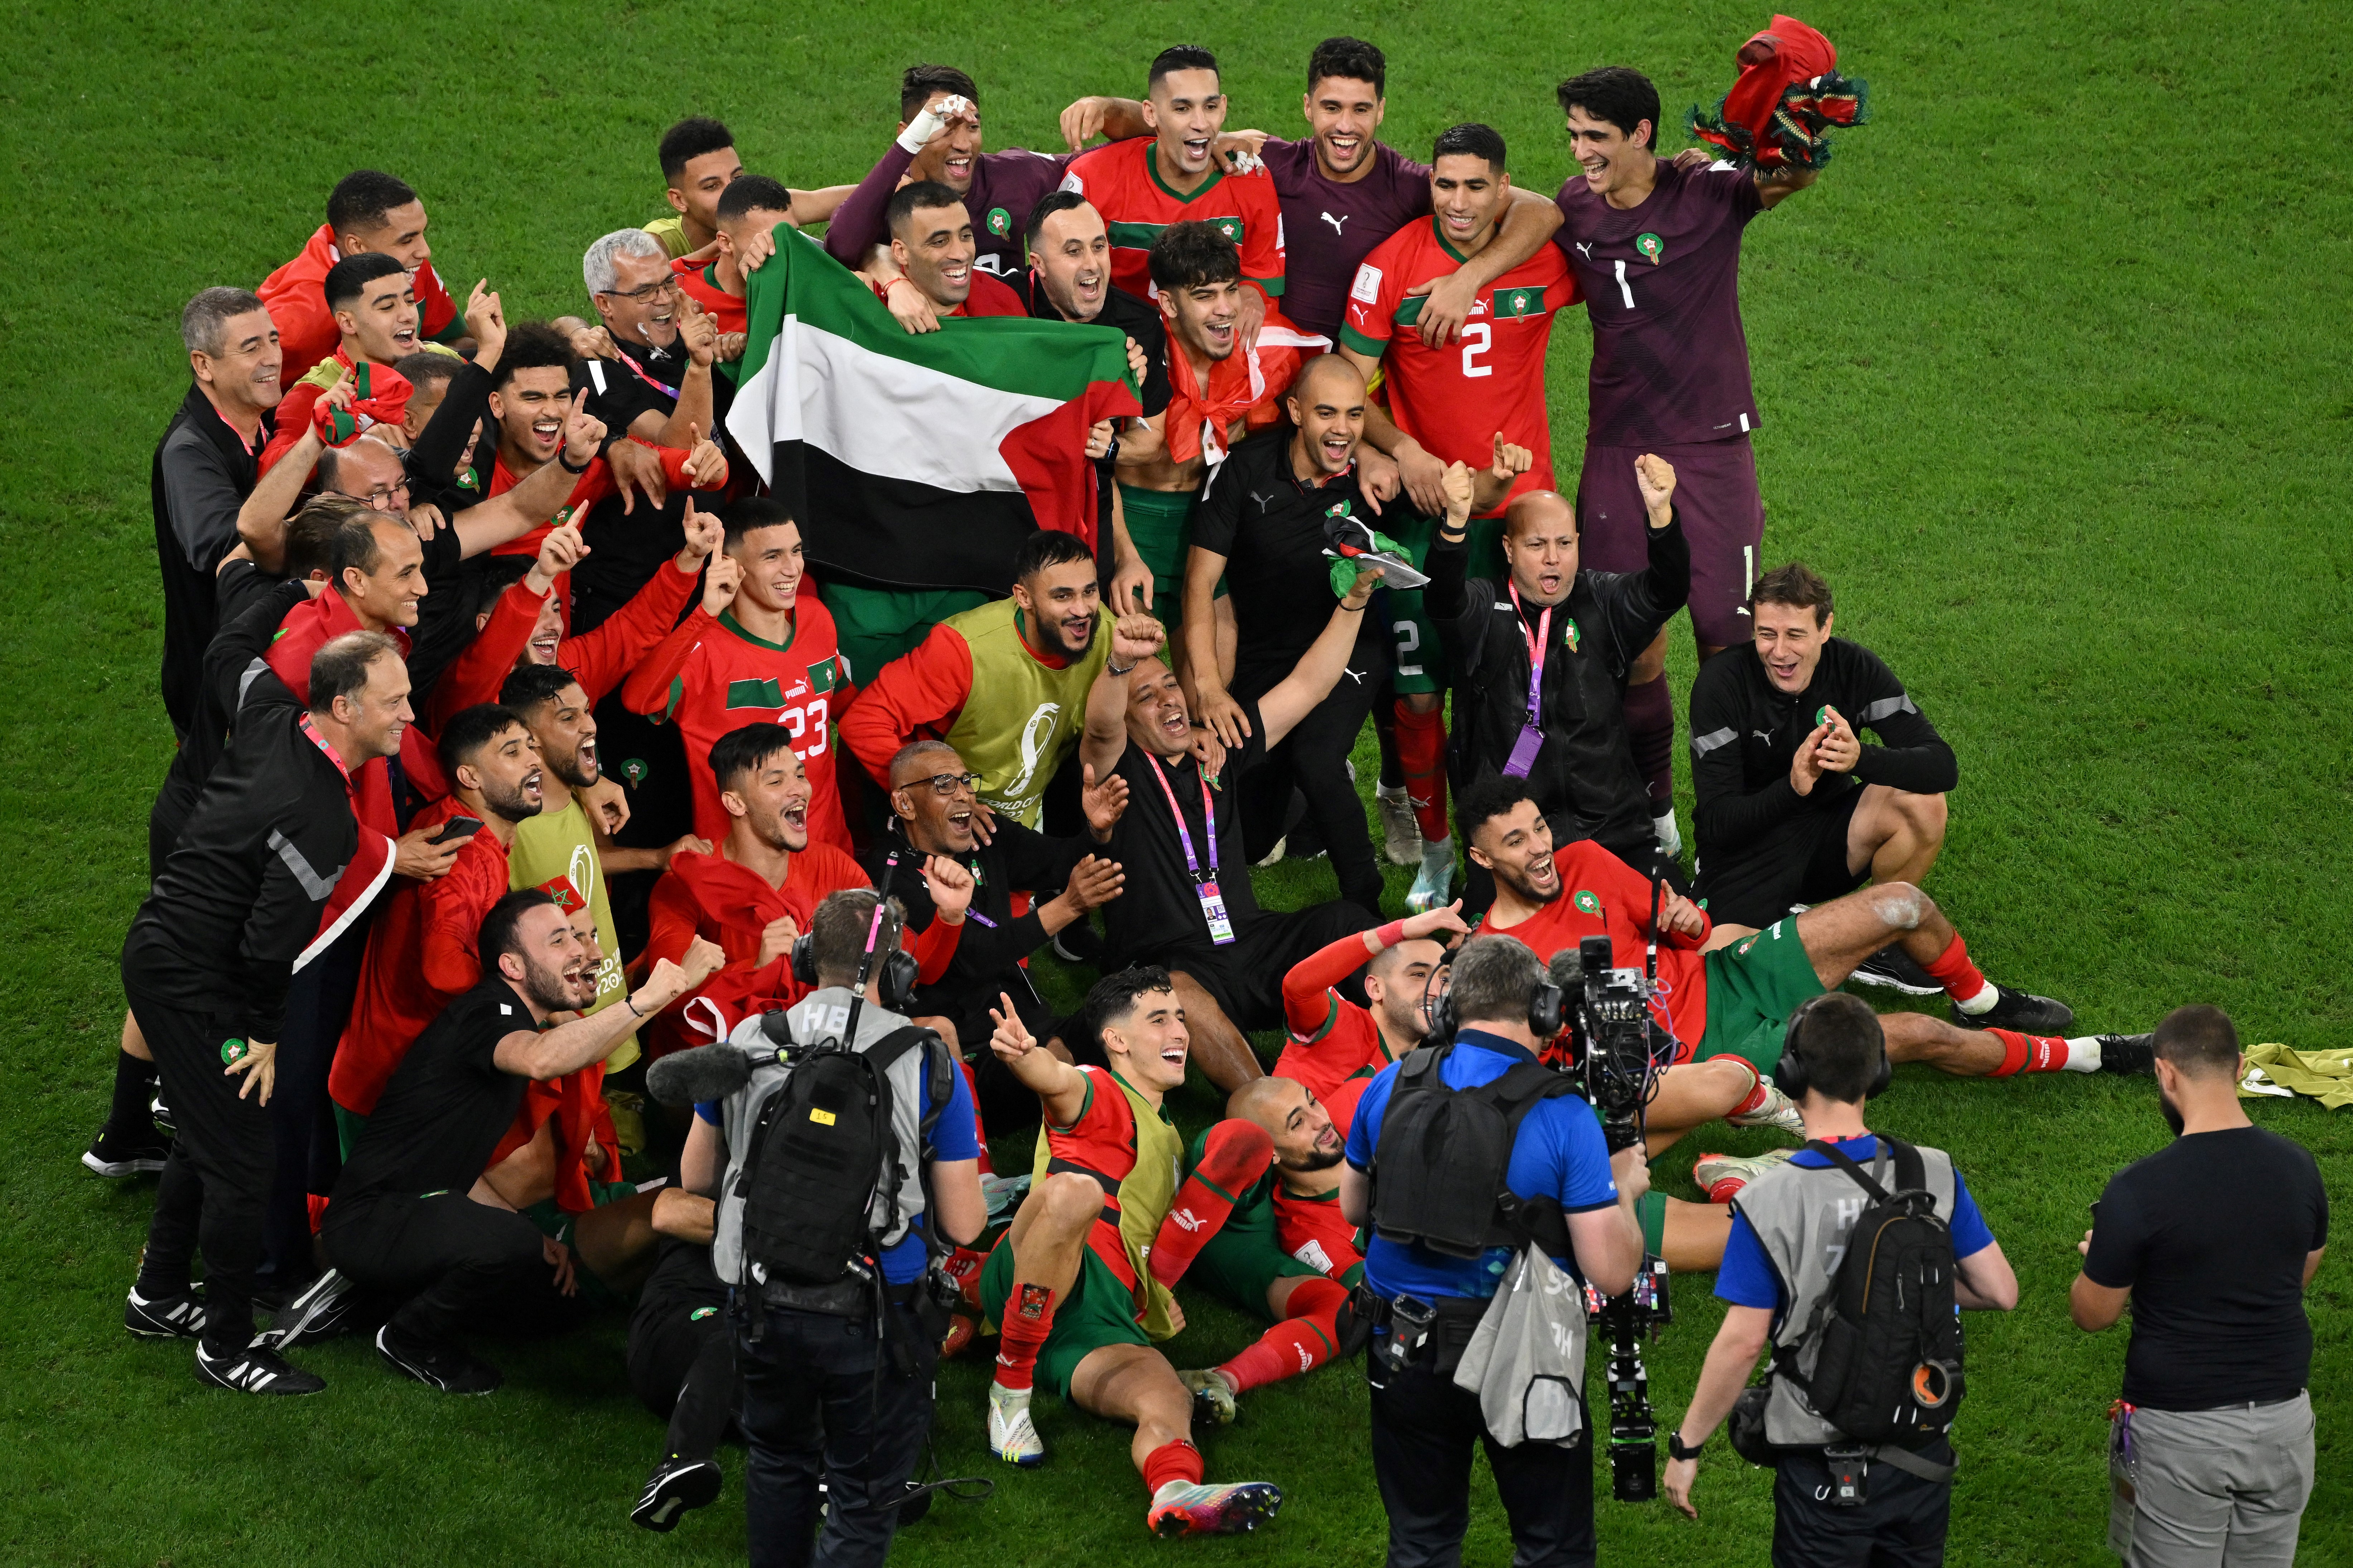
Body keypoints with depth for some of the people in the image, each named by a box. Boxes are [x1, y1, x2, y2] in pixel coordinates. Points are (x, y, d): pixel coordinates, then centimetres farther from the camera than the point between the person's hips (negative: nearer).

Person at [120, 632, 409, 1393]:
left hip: (160, 949, 10)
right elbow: (269, 943, -26)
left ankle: (158, 1298, 40)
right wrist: (265, 1034, -9)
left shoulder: (272, 727, -4)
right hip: (191, 982, -10)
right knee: (244, 1158, -2)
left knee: (207, 1136, 25)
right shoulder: (320, 818, -28)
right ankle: (226, 1350, 10)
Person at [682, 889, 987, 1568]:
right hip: (873, 1321, -3)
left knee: (780, 1463, 27)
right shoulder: (929, 1066, -11)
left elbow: (695, 1176, 12)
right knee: (863, 1498, 9)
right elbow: (965, 1225, -7)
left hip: (764, 1304, 4)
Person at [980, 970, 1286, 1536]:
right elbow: (1056, 1080, -18)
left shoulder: (1168, 1140, 34)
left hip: (1107, 1327, 6)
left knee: (1169, 1400, -26)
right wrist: (1024, 1054, -44)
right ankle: (1010, 1390, -27)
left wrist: (1158, 1294, 23)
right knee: (1075, 1190, -37)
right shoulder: (1099, 1094, 8)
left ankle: (1177, 1494, -62)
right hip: (1030, 1284, -6)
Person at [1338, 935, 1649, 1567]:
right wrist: (1624, 1189, 1)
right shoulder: (1563, 1117, -16)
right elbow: (1612, 1273, -16)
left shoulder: (1391, 1087, -4)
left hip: (1407, 1352, 4)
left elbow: (1353, 1208, 12)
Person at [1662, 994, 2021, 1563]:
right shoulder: (1935, 1176, -7)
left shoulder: (1770, 1202, -17)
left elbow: (1742, 1342, -15)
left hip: (1824, 1471, -3)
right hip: (1923, 1455, 3)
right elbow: (2000, 1292, -3)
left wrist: (1686, 1447, -5)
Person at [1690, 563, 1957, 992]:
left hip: (1825, 836, 3)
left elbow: (1942, 766, -18)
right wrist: (1791, 787, -40)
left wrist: (1861, 758, -38)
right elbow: (1719, 822, -21)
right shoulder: (1722, 683, -19)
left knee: (1922, 803, -24)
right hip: (1745, 853, -3)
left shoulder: (1854, 667, -11)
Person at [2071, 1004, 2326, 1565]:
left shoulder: (2139, 1191, -19)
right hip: (2283, 1421, 4)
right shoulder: (2297, 1167, -4)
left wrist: (2098, 1260, 12)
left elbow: (2092, 1314, -8)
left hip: (2183, 1430, -4)